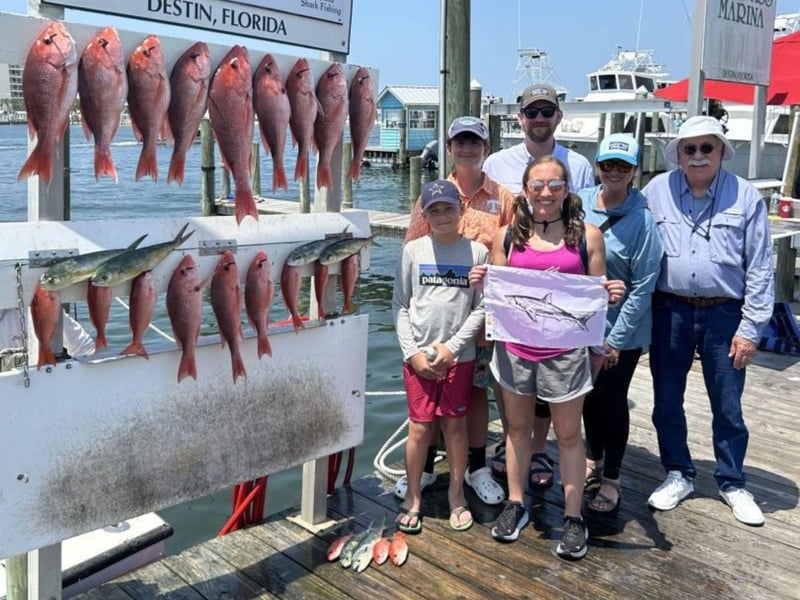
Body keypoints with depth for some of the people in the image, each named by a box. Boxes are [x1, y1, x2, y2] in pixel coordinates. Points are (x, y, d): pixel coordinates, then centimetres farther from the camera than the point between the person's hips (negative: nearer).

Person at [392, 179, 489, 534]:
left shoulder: (478, 252, 0)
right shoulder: (413, 250, 1)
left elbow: (480, 308, -1)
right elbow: (400, 305, 2)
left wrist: (452, 346, -10)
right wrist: (413, 352, -6)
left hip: (459, 356, 0)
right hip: (418, 355, 0)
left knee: (455, 425, 9)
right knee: (419, 427, 5)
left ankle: (456, 494, 27)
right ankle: (413, 498, 21)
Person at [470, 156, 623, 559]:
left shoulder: (587, 235, 0)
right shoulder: (507, 235, 4)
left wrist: (610, 295, -15)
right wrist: (481, 282, -11)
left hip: (564, 349, -2)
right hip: (515, 345, 2)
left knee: (568, 434, 9)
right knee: (517, 426, 16)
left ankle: (573, 518, 23)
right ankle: (516, 504, 33)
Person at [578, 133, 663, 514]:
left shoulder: (642, 219, -14)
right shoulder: (579, 203, -4)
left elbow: (643, 286, -13)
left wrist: (615, 339, -14)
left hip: (622, 330, -4)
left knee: (612, 400, 8)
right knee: (588, 394, 19)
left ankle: (611, 479, 28)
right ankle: (592, 459, 42)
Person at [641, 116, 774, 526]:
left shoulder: (745, 197, -3)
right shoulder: (657, 191, 0)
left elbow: (760, 269, -2)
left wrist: (750, 329, -5)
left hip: (724, 313, -1)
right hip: (670, 311, 2)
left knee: (728, 406, 9)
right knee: (666, 400, 12)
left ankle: (732, 483, 29)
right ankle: (678, 475, 31)